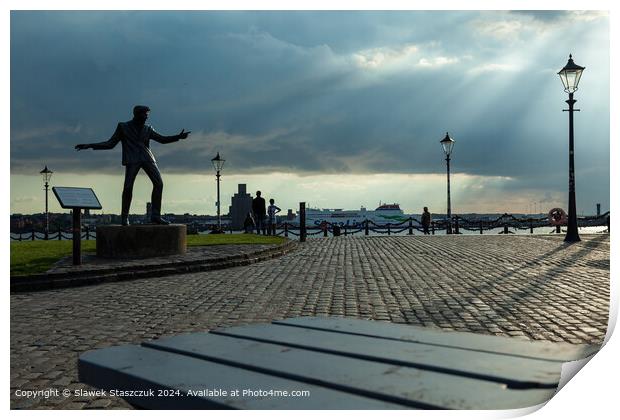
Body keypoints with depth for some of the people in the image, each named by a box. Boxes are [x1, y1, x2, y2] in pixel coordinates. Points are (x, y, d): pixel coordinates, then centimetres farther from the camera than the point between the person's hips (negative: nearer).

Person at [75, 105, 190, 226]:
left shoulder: (147, 129, 18)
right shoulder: (123, 127, 10)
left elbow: (162, 139, 12)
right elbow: (110, 144, 11)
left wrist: (178, 136, -3)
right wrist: (90, 146, 3)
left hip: (147, 158, 3)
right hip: (132, 160, -3)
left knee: (159, 183, -10)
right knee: (128, 186, -15)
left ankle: (155, 215, -6)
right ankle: (124, 216, 1)